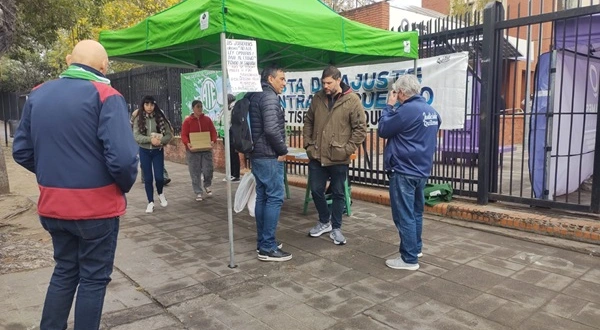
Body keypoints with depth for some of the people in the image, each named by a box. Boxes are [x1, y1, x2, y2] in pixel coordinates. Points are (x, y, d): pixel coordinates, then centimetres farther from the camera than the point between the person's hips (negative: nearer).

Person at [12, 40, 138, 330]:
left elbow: (21, 151, 10)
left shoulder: (37, 94, 6)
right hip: (97, 207, -6)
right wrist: (125, 186, -4)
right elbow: (122, 157, -23)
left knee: (65, 271, 23)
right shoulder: (105, 95, -14)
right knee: (94, 278, 11)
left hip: (52, 205, 6)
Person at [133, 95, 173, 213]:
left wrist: (160, 140, -23)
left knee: (159, 177, -3)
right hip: (144, 151, 0)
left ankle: (160, 194, 29)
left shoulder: (160, 118, -2)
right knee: (148, 178, 6)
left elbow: (169, 134, -4)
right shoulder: (139, 119, -2)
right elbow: (136, 136, -10)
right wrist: (150, 139, -24)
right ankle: (151, 202, 19)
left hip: (158, 151, 0)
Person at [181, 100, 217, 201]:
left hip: (206, 149, 2)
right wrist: (187, 144, -24)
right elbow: (183, 135, -5)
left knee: (208, 169, -2)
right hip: (193, 150, -2)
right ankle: (198, 193, 9)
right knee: (195, 172, 0)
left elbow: (213, 132, 5)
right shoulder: (187, 121, -2)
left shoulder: (207, 119, 6)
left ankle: (207, 185, 28)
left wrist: (213, 141, -14)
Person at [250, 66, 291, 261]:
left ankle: (262, 241, 19)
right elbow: (271, 129, -25)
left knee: (262, 197, 12)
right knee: (275, 198, -7)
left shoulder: (255, 97, 17)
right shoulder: (270, 97, -14)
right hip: (269, 157, -10)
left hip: (257, 155, 10)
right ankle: (268, 248, -4)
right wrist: (283, 150, -11)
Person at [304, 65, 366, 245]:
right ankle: (325, 221, 34)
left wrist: (348, 149, -13)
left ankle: (336, 228, 24)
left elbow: (360, 128, -8)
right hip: (316, 156, 4)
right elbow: (308, 122, 14)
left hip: (339, 158, -4)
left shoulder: (352, 100, -8)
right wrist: (308, 143, 5)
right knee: (316, 190, 12)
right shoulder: (318, 98, 5)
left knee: (338, 194, 9)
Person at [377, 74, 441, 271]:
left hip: (403, 171, -9)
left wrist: (389, 106, 0)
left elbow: (383, 130, -11)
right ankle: (416, 248, 33)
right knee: (416, 211, 20)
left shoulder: (407, 110, -19)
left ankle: (409, 259, 4)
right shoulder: (431, 111, 7)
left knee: (404, 215, -2)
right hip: (421, 169, 9)